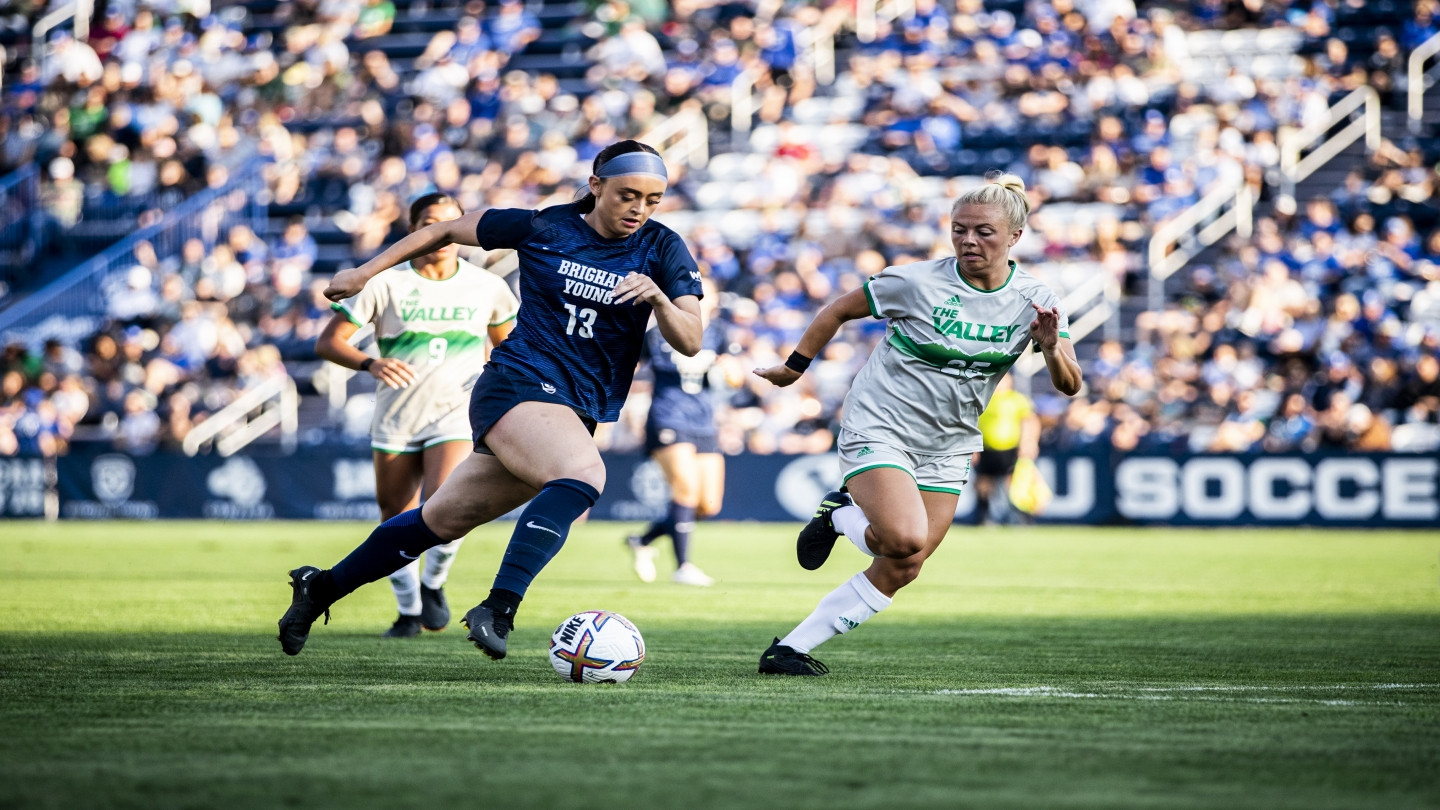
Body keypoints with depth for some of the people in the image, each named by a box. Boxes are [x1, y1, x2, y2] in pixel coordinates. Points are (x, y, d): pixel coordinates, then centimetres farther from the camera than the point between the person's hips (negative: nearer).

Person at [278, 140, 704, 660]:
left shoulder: (662, 250, 3)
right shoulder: (544, 228, -3)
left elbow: (689, 343, -5)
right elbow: (445, 231, 10)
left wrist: (659, 297, -24)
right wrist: (366, 272, 10)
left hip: (578, 414, 5)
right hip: (517, 382, -4)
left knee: (443, 520, 13)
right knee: (584, 473, -34)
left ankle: (321, 588, 30)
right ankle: (498, 609, -40)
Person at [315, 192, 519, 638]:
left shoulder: (488, 287, 1)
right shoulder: (384, 284, -6)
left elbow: (508, 341, 20)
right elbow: (327, 342, -7)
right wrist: (370, 363, -25)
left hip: (455, 417, -1)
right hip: (395, 420, 1)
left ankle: (433, 585, 5)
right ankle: (409, 610, 32)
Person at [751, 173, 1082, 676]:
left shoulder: (1034, 301, -5)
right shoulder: (916, 283, -14)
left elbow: (1069, 386, -12)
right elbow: (839, 310, 0)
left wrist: (1052, 349, -32)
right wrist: (794, 368, 5)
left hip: (945, 450, 5)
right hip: (878, 431, -5)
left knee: (899, 573, 0)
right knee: (906, 539, -28)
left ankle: (790, 650, 11)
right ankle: (840, 516, 5)